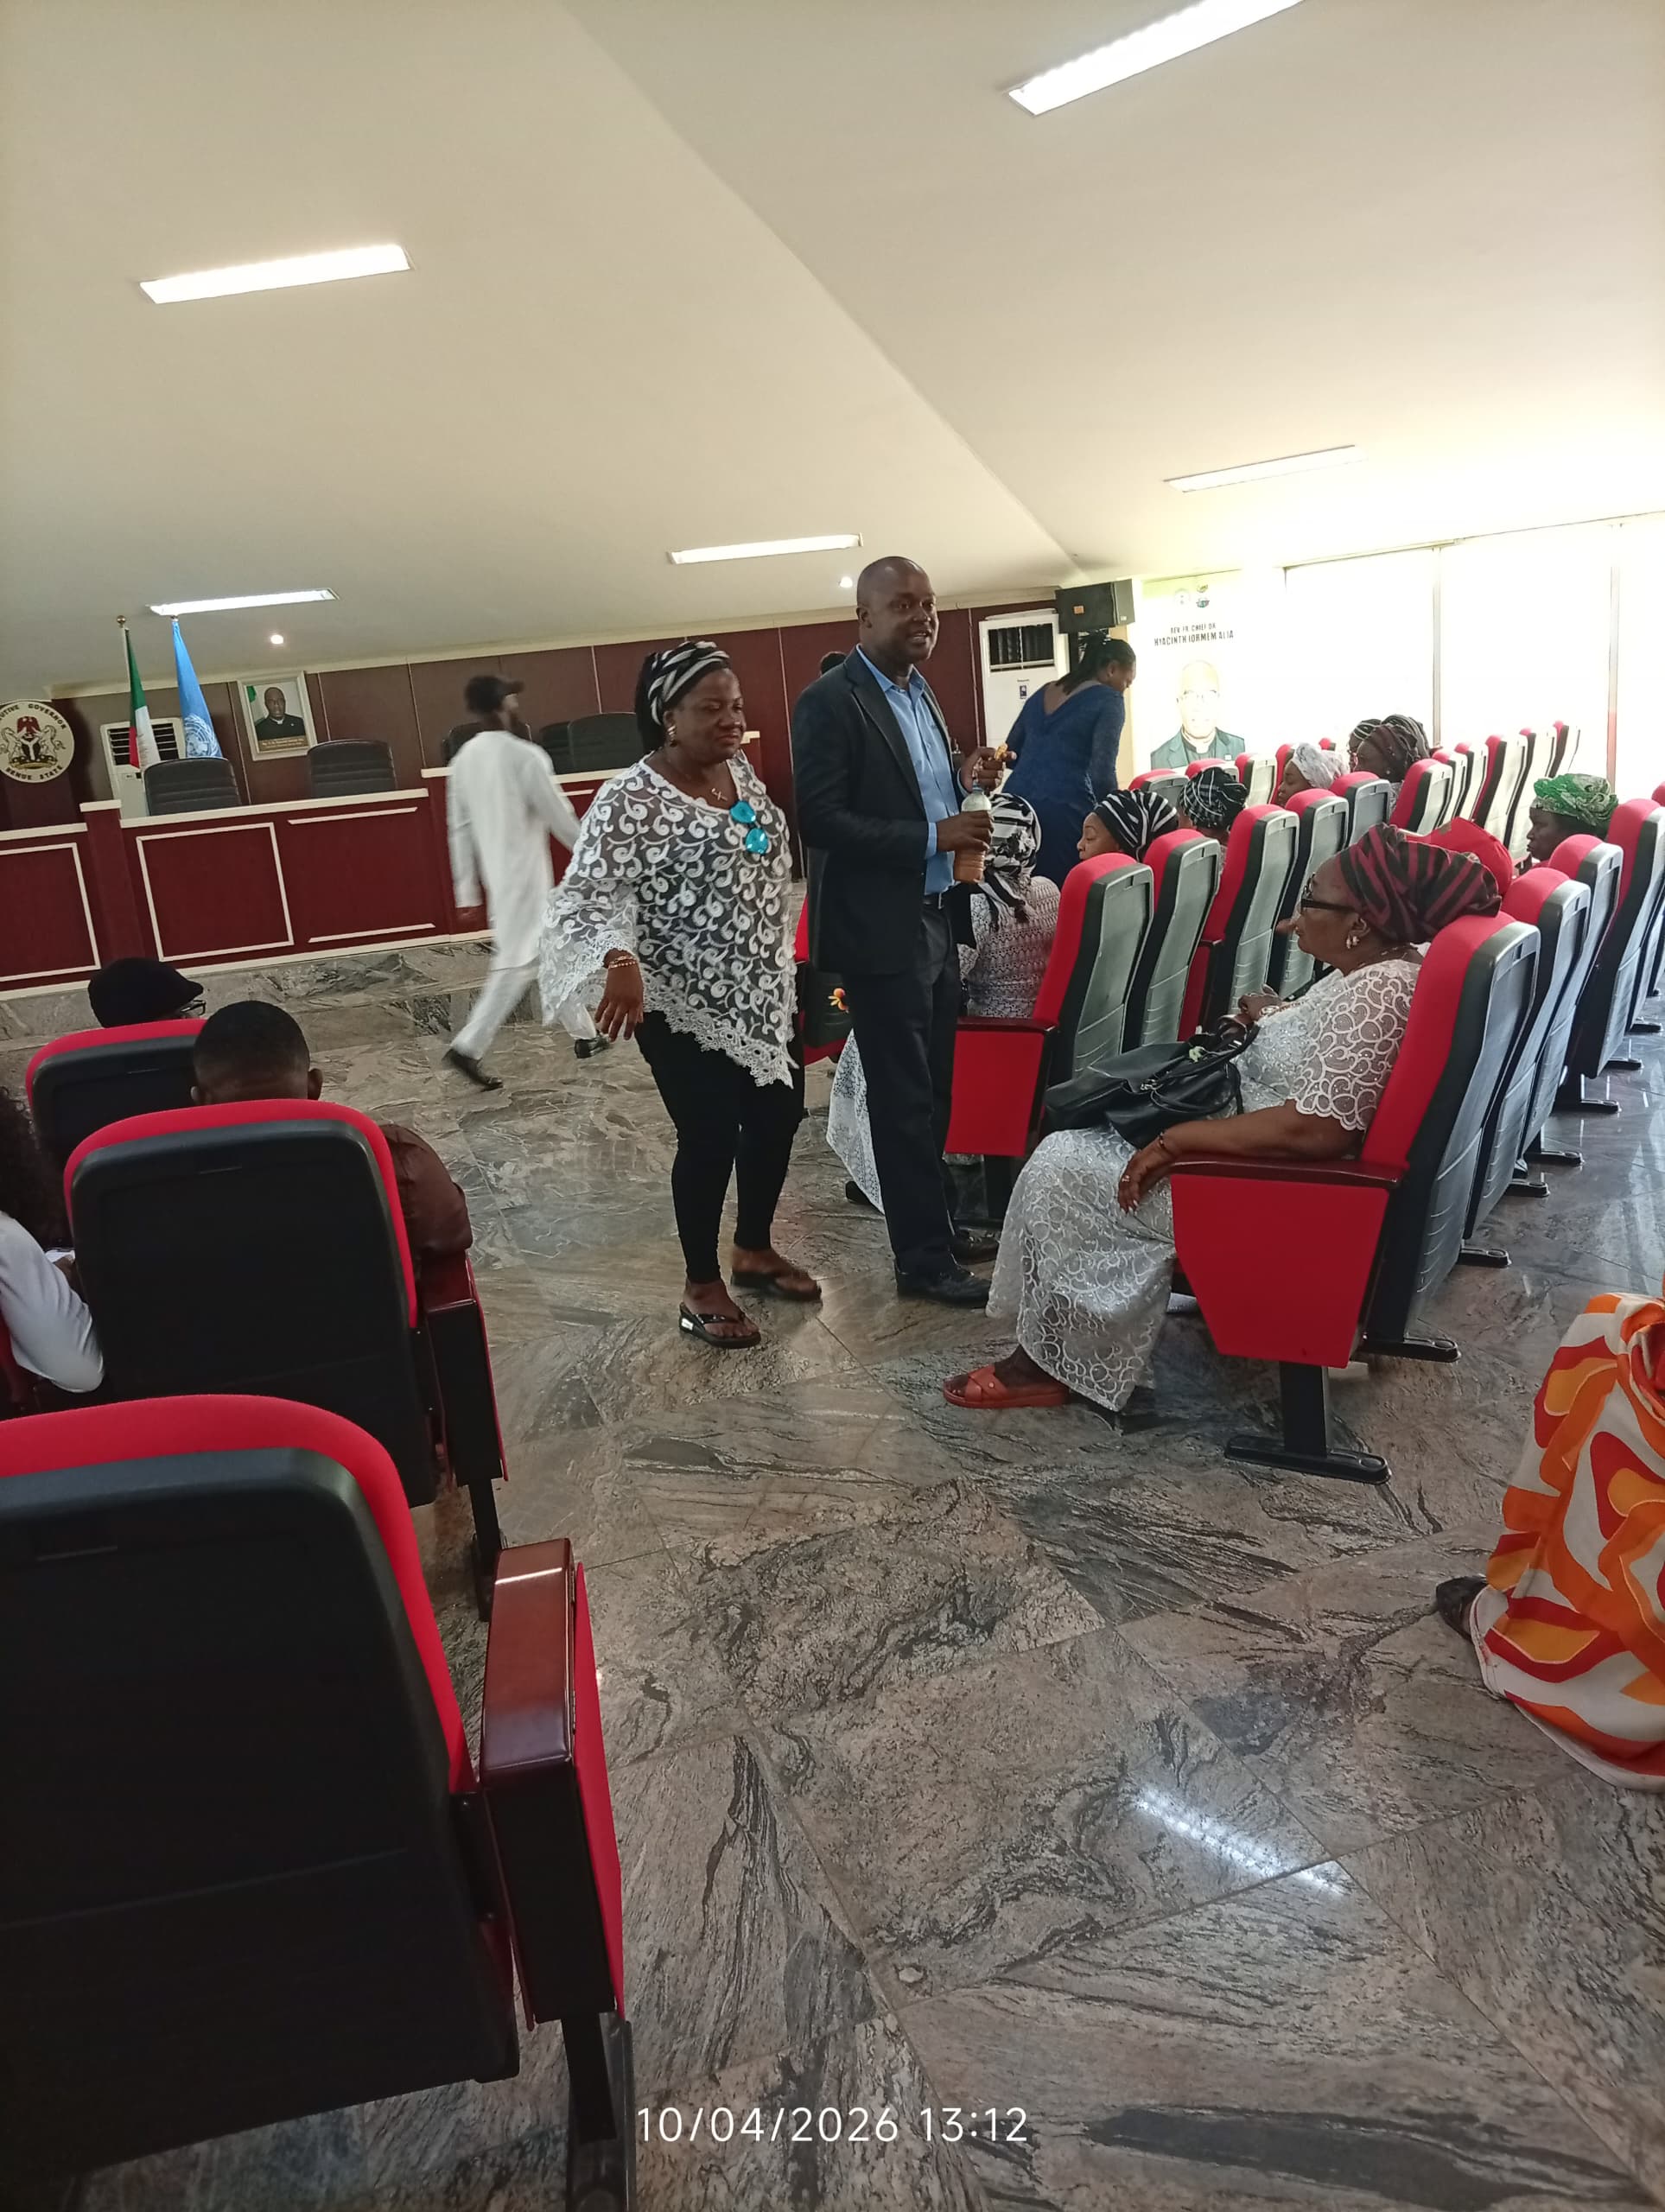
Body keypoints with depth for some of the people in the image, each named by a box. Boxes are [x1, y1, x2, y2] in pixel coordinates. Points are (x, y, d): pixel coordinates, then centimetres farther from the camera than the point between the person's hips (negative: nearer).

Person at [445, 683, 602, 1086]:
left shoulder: (463, 759, 5)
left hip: (496, 872, 8)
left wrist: (467, 889, 13)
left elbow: (459, 828, 8)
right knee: (518, 962, -5)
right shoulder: (525, 756, -16)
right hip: (524, 873, -8)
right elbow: (560, 816, -12)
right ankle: (468, 1047, -10)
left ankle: (583, 1035, 27)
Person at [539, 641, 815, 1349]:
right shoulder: (629, 801, -19)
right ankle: (702, 1287, 20)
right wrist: (620, 961, -44)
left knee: (778, 1115, 14)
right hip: (685, 1005, -8)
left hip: (761, 994, 8)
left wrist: (783, 970, 19)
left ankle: (755, 1249, 37)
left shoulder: (741, 770, 5)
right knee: (710, 1138, 0)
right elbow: (590, 894, -25)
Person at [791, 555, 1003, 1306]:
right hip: (881, 930, -8)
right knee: (903, 1098, 2)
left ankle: (937, 1223, 31)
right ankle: (922, 1258, 13)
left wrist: (963, 781, 0)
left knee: (934, 1089, 16)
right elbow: (821, 821, -20)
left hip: (935, 918, 8)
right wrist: (933, 836, -23)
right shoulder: (829, 702, -14)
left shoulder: (920, 691, 12)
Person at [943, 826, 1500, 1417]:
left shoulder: (1377, 992, -25)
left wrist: (1177, 1140, -26)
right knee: (1072, 1145, 9)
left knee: (1065, 1166, -7)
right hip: (1248, 1146, 11)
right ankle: (1063, 1351, 13)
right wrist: (1272, 1025, 8)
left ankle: (1058, 1361, 10)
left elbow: (1318, 1127, -32)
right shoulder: (1374, 967, 6)